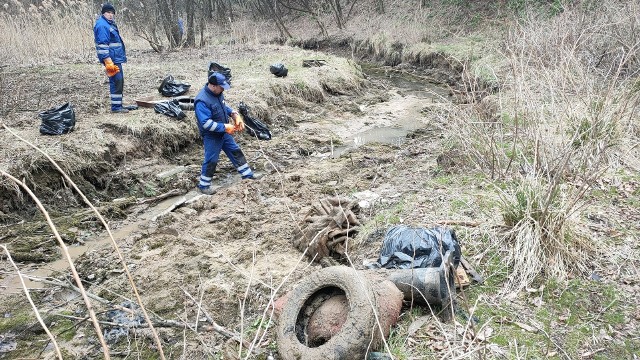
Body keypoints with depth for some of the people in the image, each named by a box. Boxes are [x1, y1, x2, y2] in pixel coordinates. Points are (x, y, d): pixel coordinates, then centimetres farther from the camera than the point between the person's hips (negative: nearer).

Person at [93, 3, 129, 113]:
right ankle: (116, 107, -5)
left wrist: (121, 56, 25)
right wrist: (108, 61, -25)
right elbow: (102, 45, -20)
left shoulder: (110, 23, 18)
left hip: (116, 58, 10)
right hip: (111, 59, -10)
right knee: (117, 81, -10)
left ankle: (118, 105, 20)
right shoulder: (102, 25, -14)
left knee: (119, 82, 13)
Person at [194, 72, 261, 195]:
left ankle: (247, 173, 33)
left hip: (224, 132, 8)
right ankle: (204, 185, 22)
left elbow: (224, 106, 15)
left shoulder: (218, 93, -4)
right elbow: (206, 123, -32)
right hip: (211, 136, -8)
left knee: (235, 151, 17)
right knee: (211, 160, 4)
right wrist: (225, 127, -29)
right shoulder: (202, 101, -30)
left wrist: (235, 114, -3)